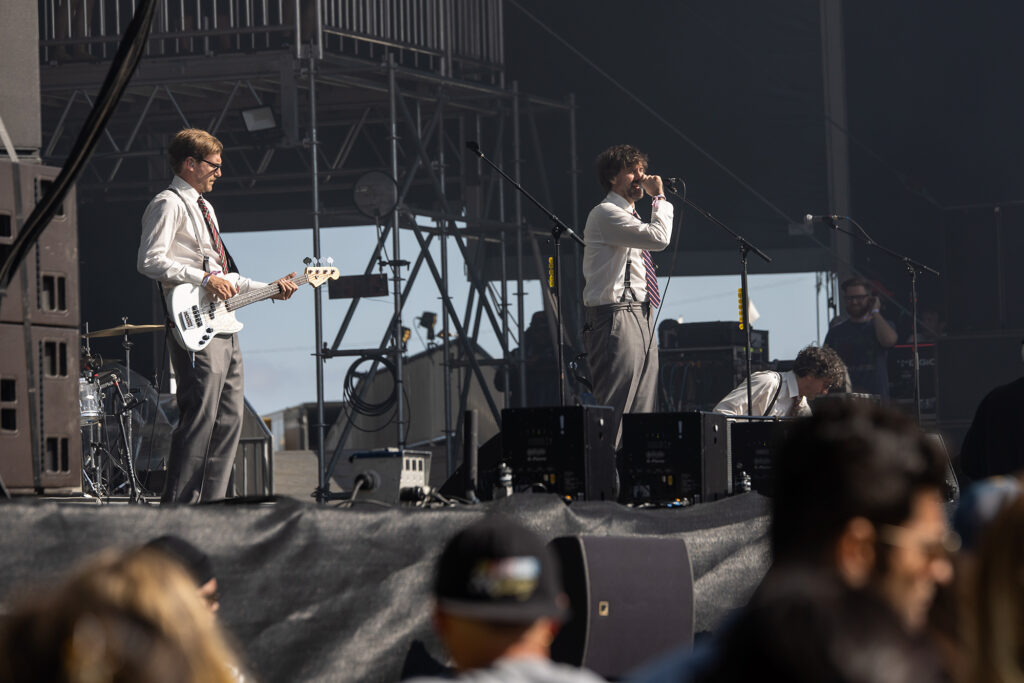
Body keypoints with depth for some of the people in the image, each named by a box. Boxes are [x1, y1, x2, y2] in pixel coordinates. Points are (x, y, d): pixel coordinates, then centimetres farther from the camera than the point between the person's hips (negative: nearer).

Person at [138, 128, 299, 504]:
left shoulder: (203, 207, 24)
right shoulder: (168, 205, -6)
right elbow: (150, 261, -18)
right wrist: (205, 279, -21)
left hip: (223, 328, 10)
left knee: (229, 420, 8)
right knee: (199, 421, -13)